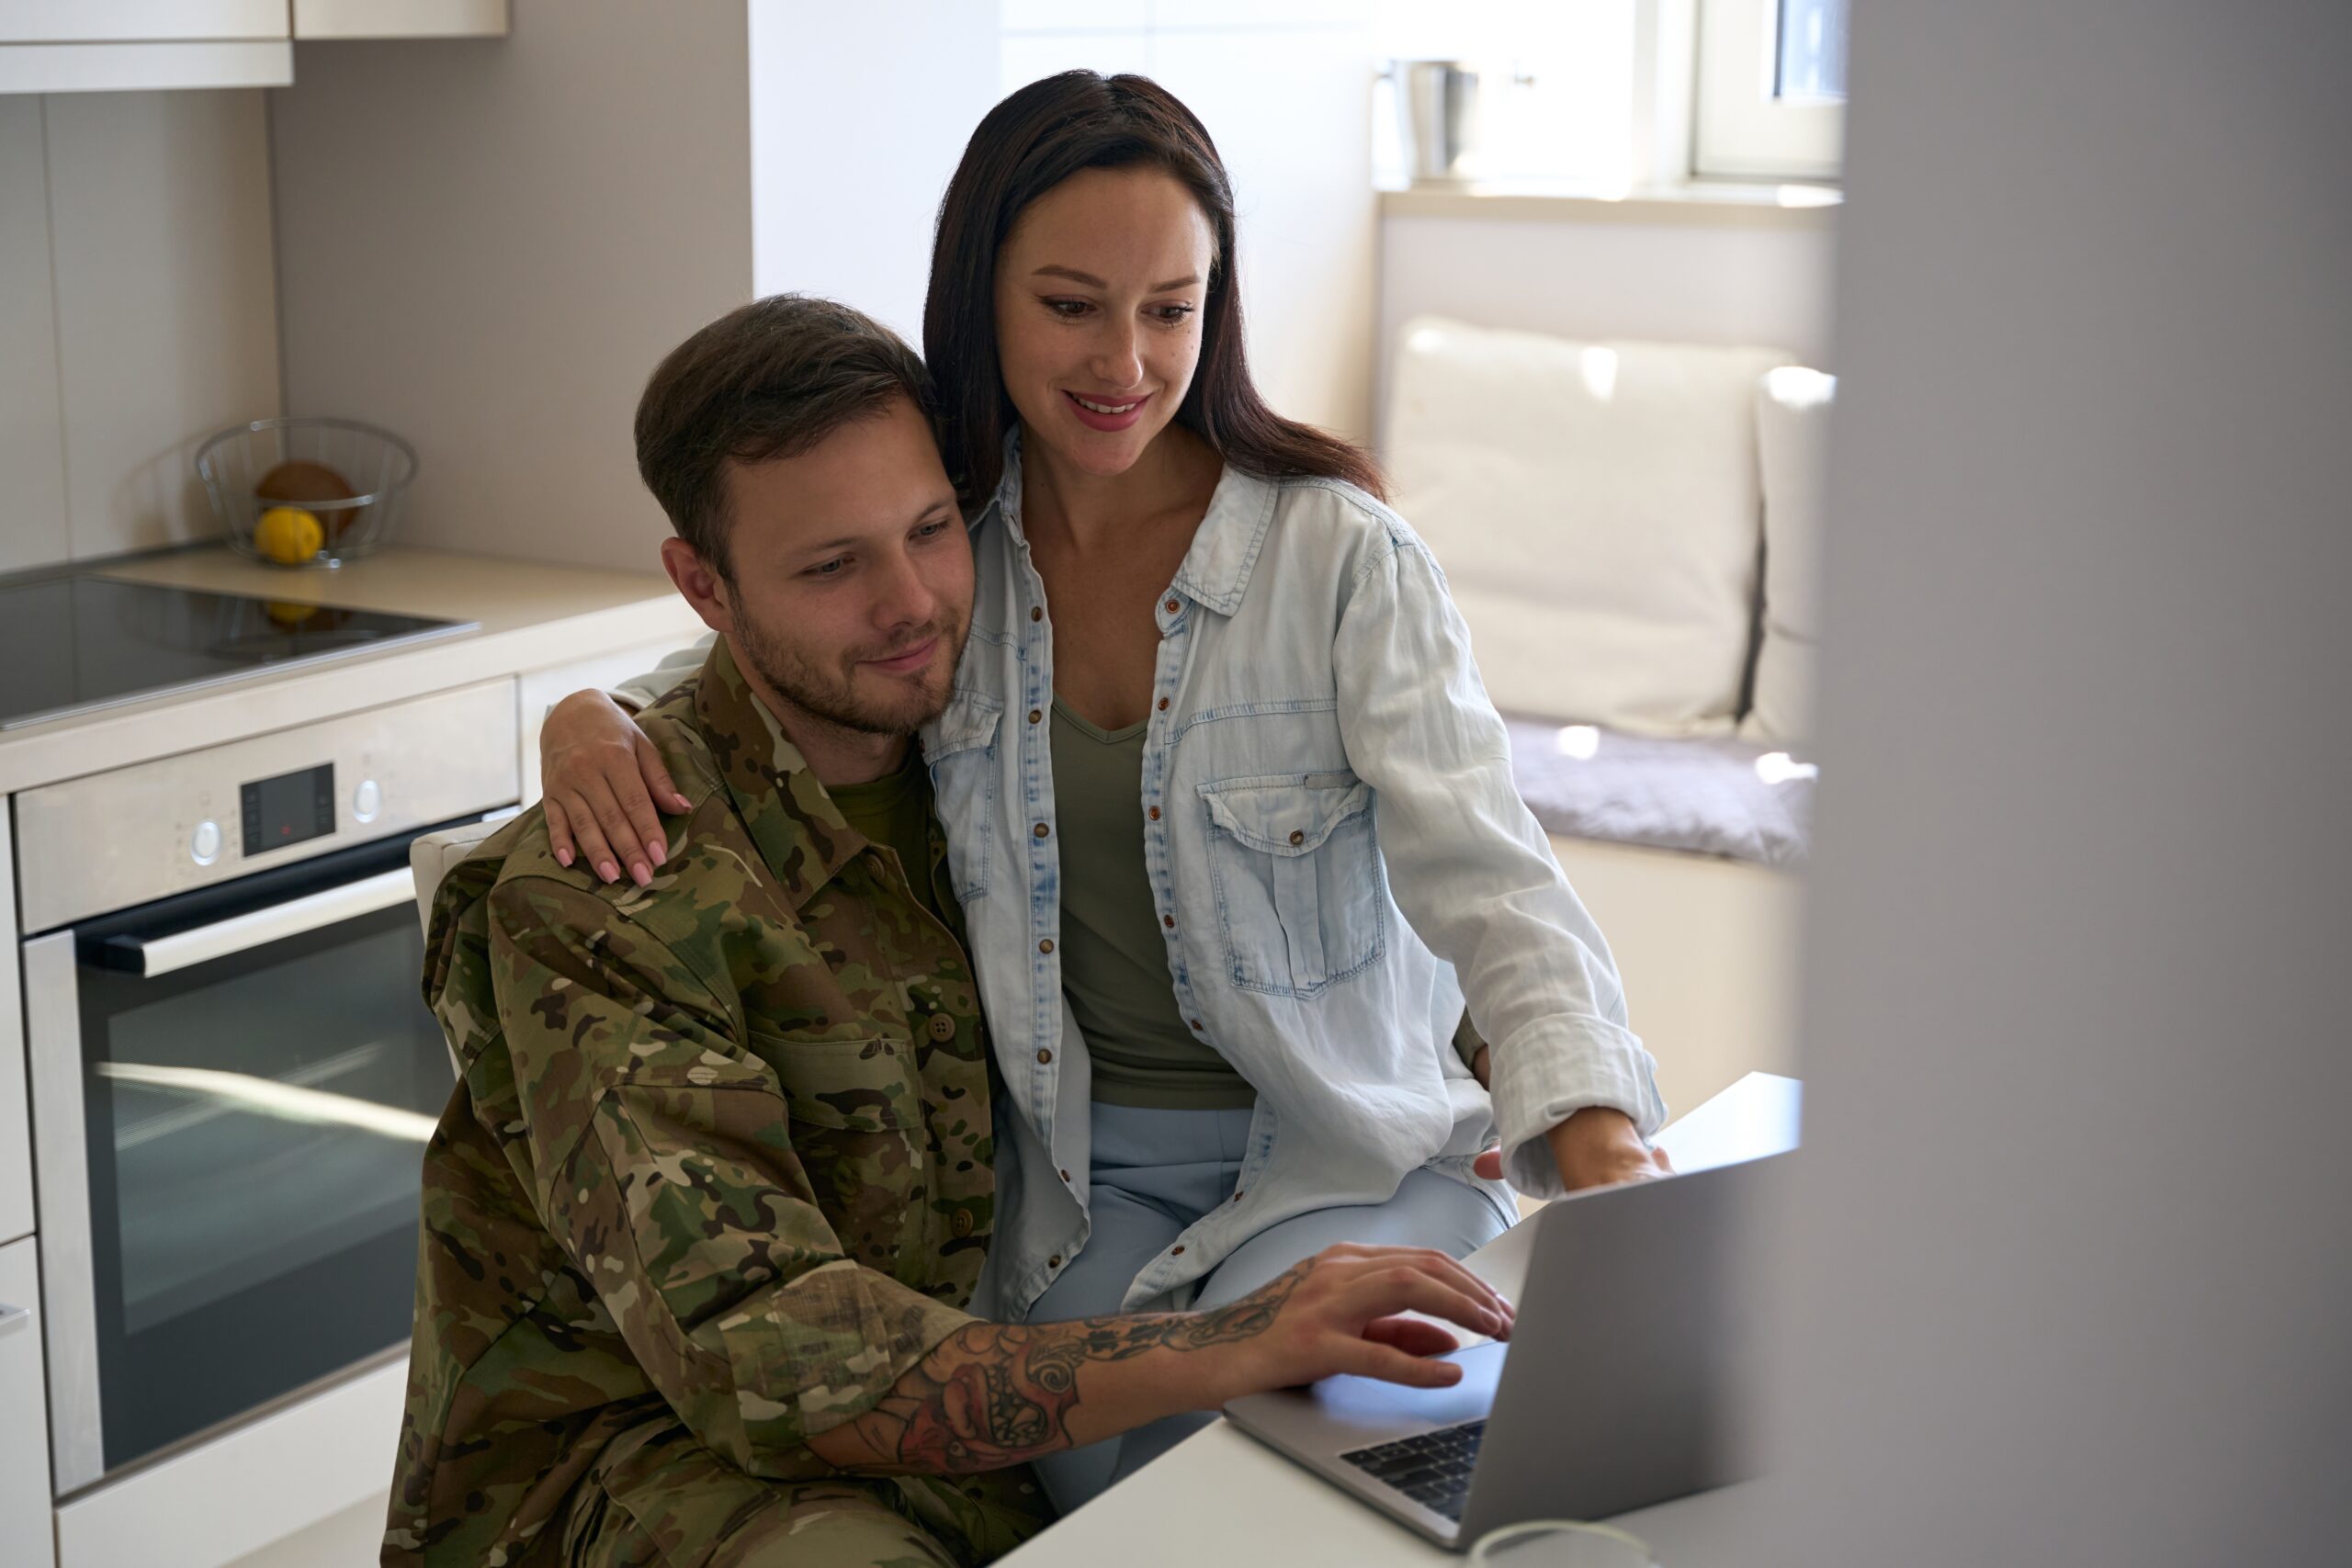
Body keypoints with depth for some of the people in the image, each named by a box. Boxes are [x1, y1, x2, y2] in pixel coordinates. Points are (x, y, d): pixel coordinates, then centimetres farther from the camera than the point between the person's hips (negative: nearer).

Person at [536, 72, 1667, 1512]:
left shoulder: (1340, 555, -10)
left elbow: (1484, 870, -19)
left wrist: (1605, 1158, -36)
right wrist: (591, 720, -10)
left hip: (1347, 1152, -2)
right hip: (1081, 1169, 3)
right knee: (1111, 1491, -20)